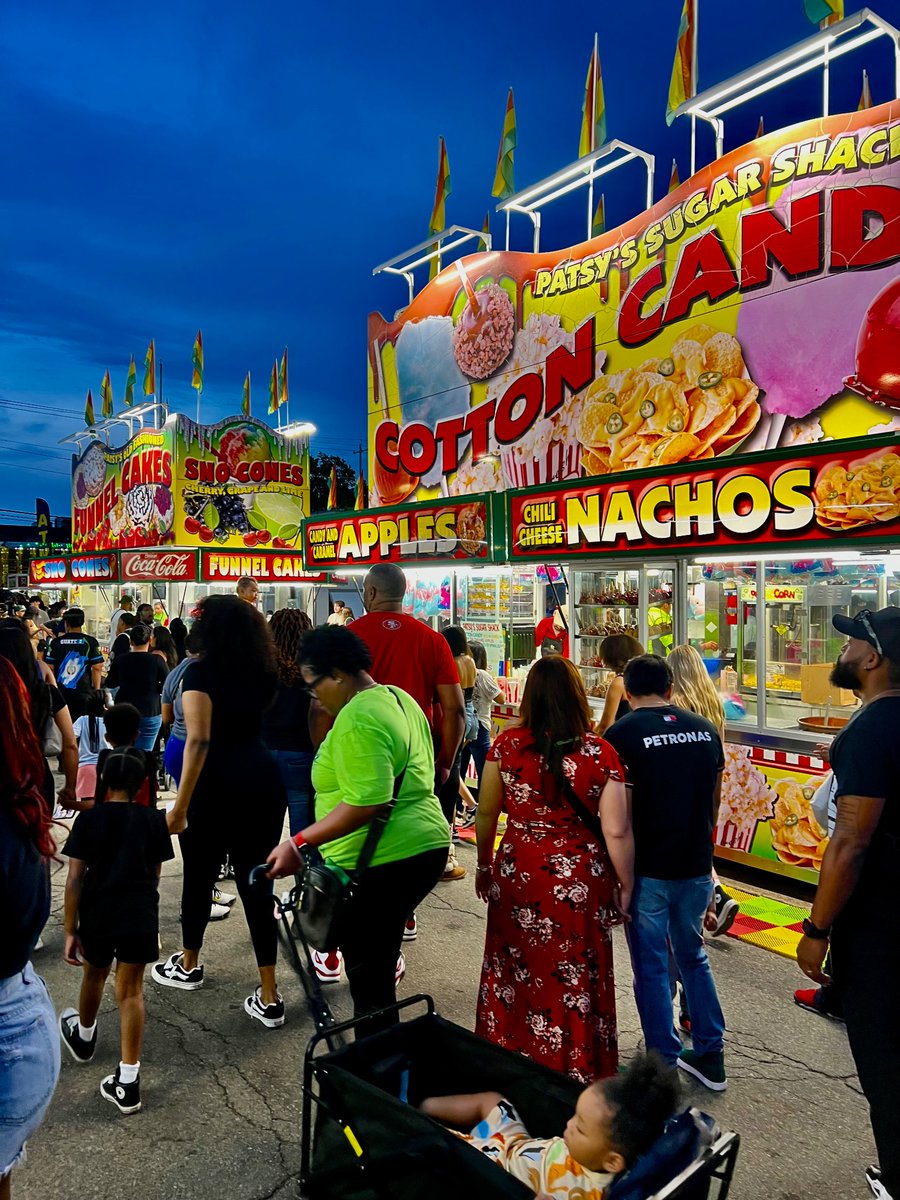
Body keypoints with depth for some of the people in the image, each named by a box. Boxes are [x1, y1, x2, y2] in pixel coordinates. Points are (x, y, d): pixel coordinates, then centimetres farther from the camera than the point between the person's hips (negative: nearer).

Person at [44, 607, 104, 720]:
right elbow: (97, 667, -7)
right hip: (84, 693, -2)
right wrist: (96, 690, 2)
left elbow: (49, 668, 3)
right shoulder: (90, 642, -4)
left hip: (61, 692, 2)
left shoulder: (56, 642, 1)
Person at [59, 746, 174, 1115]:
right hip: (140, 916, 0)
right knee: (131, 991, 8)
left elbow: (74, 879, -8)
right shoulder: (153, 819, -2)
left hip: (98, 915, 0)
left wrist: (70, 931, -1)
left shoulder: (88, 819, -6)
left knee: (94, 976, 26)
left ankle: (83, 1038, 53)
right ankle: (127, 1081, 9)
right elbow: (154, 876, 5)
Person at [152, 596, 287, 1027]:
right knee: (255, 882, 9)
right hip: (264, 779, 5)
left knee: (199, 877, 17)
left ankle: (188, 967, 41)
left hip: (218, 785, -5)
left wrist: (181, 804, -17)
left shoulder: (201, 671, -8)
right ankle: (269, 998, 10)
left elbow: (199, 740, -18)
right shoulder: (262, 671, 8)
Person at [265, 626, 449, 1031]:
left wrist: (299, 843, -26)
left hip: (384, 861, -10)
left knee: (368, 976, 4)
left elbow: (366, 801, -27)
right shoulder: (398, 698, 11)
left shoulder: (357, 720, -19)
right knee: (378, 957, 22)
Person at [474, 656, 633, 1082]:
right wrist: (626, 885, 3)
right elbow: (616, 831, -12)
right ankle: (576, 1071, 30)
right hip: (580, 882, -1)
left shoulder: (506, 745, -9)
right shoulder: (600, 753, -13)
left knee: (513, 975, 19)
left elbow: (485, 814, 0)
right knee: (575, 982, 15)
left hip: (516, 875, 2)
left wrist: (484, 865, 15)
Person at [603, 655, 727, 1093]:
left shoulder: (622, 734, -13)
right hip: (697, 867, 5)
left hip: (647, 869, -5)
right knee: (693, 957, 23)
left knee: (651, 967, 9)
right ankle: (711, 1056, 32)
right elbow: (714, 800, 12)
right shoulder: (705, 728, 3)